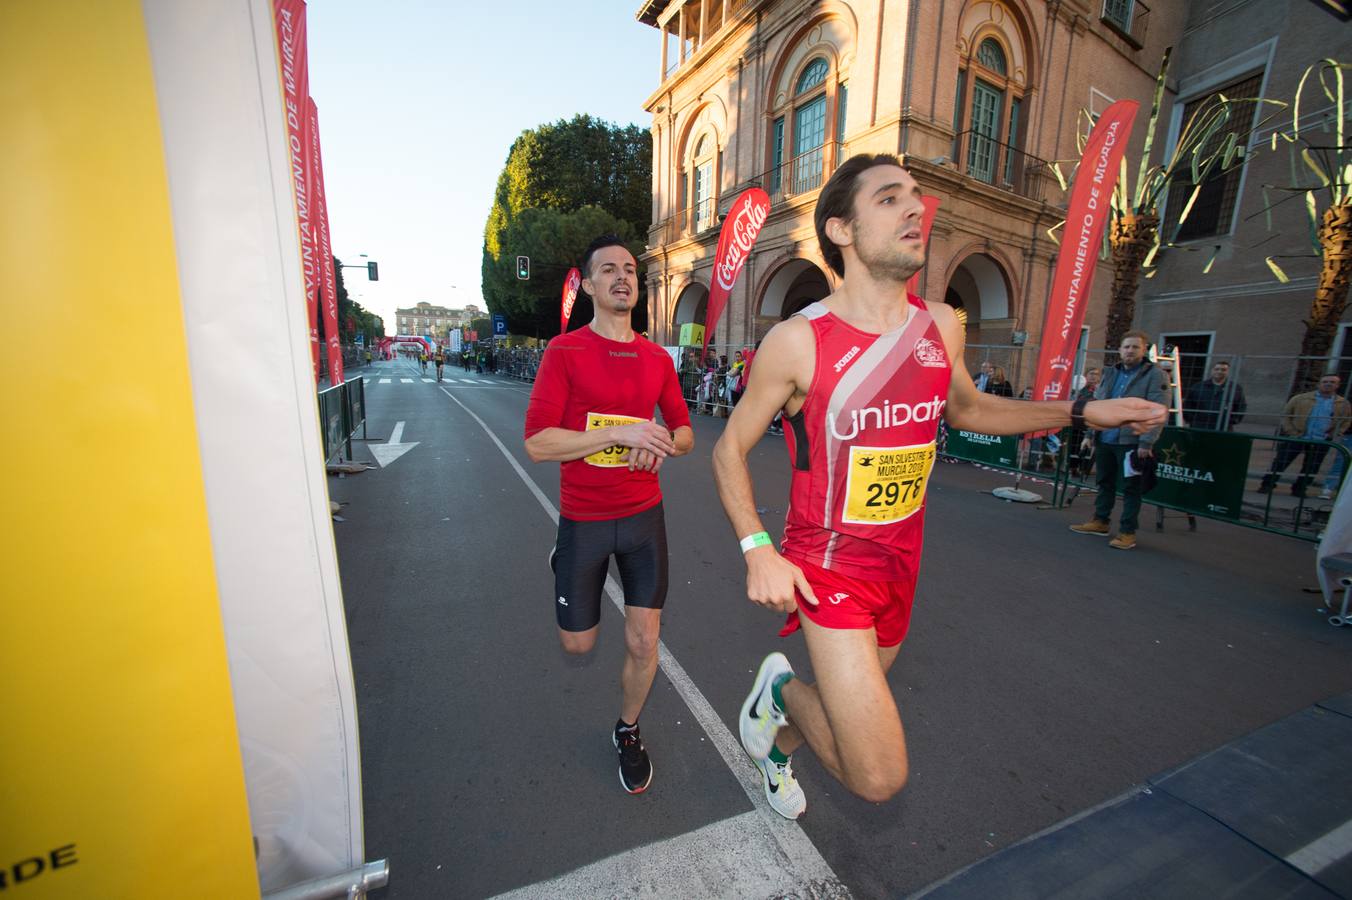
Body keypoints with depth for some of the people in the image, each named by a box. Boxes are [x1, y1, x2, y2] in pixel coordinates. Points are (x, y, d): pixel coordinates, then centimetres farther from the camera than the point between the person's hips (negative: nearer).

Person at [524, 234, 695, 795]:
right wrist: (622, 433, -23)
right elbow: (537, 443, -16)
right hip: (583, 519, -2)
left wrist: (662, 443, -13)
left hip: (644, 516, 3)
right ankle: (563, 562, 48)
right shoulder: (565, 351, -9)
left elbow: (684, 433, 11)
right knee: (578, 644, 14)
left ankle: (628, 732, 37)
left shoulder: (657, 359, 3)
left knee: (643, 644, 7)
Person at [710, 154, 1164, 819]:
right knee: (880, 777, -10)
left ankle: (777, 747, 58)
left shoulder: (941, 326, -2)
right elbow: (729, 451, -10)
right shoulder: (797, 341, -18)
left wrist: (1079, 411, 8)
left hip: (901, 564, 6)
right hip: (827, 565, -6)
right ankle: (781, 687, 17)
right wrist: (758, 550, -21)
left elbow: (967, 408, 18)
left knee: (853, 706, 26)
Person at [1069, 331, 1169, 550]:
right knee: (1104, 482, 15)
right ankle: (1101, 521, 28)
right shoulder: (1110, 374, 13)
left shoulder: (1156, 375, -5)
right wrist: (1089, 434, 13)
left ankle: (1127, 532, 9)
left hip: (1131, 442, -6)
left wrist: (1147, 442, -18)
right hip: (1104, 440, 6)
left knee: (1131, 488, 2)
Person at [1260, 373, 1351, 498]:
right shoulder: (1301, 398, 1)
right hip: (1296, 438, -2)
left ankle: (1299, 489, 18)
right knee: (1280, 463, -4)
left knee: (1311, 468, 7)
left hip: (1321, 442, 2)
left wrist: (1334, 436, 1)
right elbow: (1285, 416, 3)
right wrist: (1291, 433, -5)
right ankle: (1267, 485, 3)